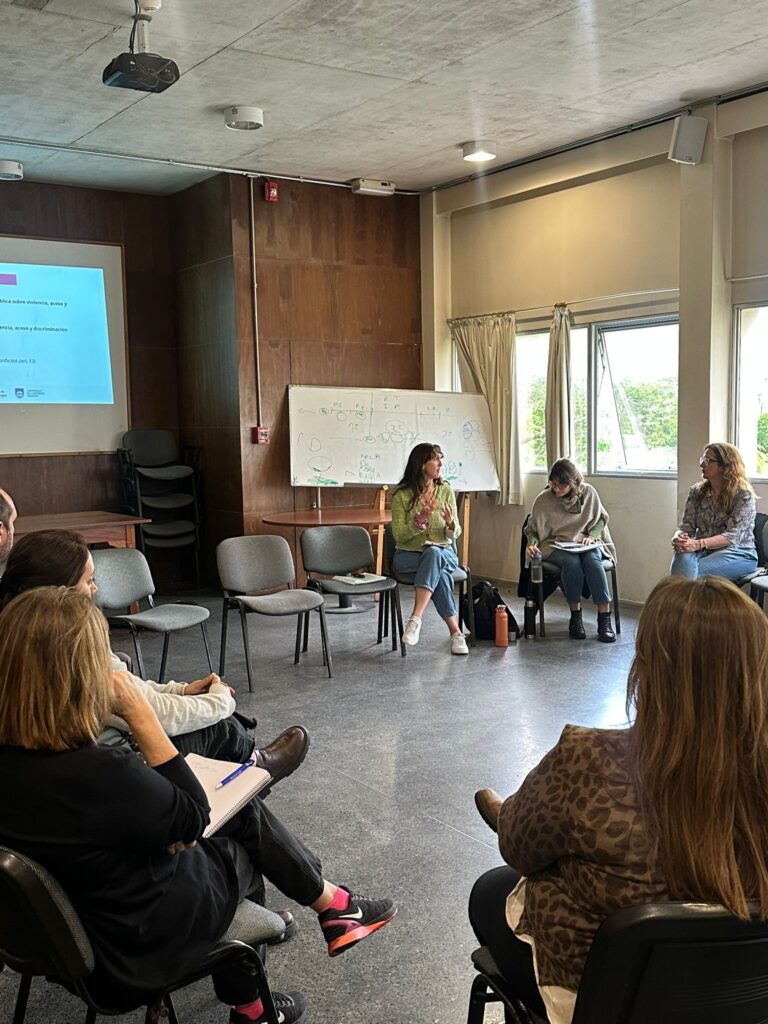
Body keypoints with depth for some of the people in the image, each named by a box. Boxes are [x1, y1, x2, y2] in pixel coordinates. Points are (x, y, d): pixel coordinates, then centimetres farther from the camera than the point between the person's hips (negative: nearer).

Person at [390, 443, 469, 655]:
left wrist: (451, 523, -18)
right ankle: (455, 632, -32)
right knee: (439, 573, -35)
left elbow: (454, 535, 6)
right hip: (408, 555, -2)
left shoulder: (446, 491, 4)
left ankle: (415, 619, -44)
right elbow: (399, 535, -8)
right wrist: (420, 520, -24)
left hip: (443, 552, 2)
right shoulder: (401, 494, -4)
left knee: (433, 554, -37)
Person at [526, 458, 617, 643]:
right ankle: (575, 616, -21)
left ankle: (604, 618, -32)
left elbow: (601, 518, 13)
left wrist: (592, 535, -5)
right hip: (555, 546, -1)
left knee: (592, 559, -34)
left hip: (585, 544, 1)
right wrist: (532, 544, -14)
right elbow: (533, 529, 7)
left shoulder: (589, 493, 0)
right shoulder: (543, 500, -4)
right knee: (572, 561, -36)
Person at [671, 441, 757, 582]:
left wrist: (698, 544, -32)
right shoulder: (696, 492, 11)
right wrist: (678, 538, -21)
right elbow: (687, 526, 6)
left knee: (692, 572, -34)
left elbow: (733, 536, -16)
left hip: (739, 554, -4)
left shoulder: (744, 495, -6)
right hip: (704, 551, 4)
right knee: (683, 557, -34)